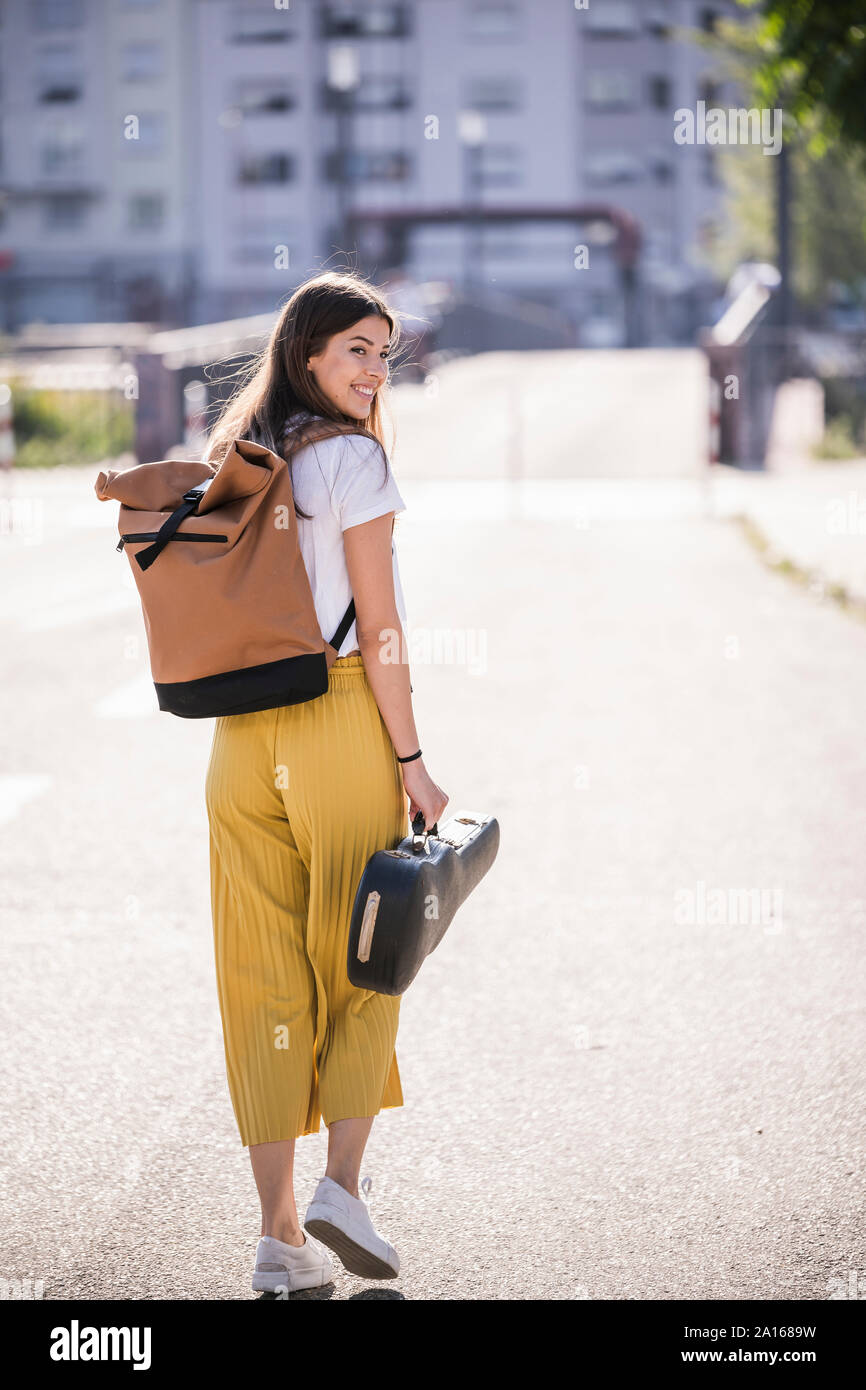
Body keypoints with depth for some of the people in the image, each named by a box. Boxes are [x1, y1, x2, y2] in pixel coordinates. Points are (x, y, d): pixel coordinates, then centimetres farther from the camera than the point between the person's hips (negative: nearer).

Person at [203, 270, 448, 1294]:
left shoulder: (229, 460, 12)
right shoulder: (352, 457, -9)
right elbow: (377, 626, -12)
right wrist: (410, 760, -8)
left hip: (240, 737, 6)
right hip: (341, 721, -5)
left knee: (266, 979, 6)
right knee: (360, 960, 11)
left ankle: (279, 1232, 7)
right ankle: (342, 1184, 1)